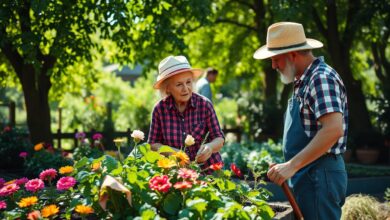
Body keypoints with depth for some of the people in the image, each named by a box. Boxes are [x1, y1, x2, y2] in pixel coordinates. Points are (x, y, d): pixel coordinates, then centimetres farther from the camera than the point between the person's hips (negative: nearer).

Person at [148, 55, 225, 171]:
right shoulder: (160, 109, -5)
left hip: (208, 169, 0)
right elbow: (153, 143, 4)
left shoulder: (204, 104, -7)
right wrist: (171, 152, -14)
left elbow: (219, 138, -1)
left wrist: (210, 146, -22)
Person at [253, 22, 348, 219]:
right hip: (307, 175, 10)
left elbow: (333, 130, -27)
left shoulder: (321, 78, -15)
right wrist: (290, 166, 15)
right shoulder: (304, 81, 16)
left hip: (320, 175, -10)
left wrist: (292, 165, -27)